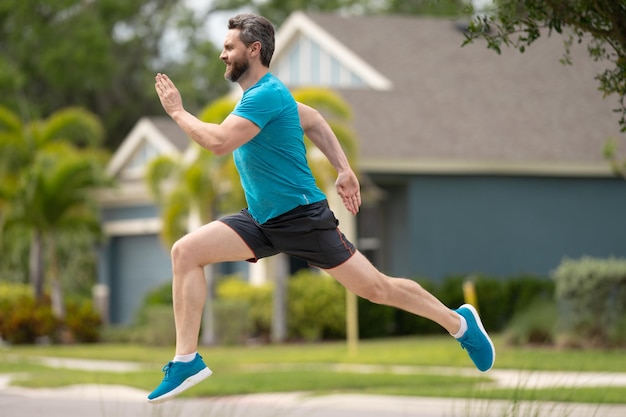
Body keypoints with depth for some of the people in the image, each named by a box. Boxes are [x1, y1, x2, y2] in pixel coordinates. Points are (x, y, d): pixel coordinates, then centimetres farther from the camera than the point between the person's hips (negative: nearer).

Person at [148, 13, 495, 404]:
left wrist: (178, 111, -16)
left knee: (375, 288, -2)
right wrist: (344, 169, 17)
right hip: (262, 220, 9)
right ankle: (187, 360, -7)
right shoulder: (260, 92, 10)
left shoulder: (266, 94, -20)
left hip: (301, 217, -9)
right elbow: (313, 120, 22)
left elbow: (219, 141, -31)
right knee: (186, 251, -7)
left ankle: (460, 323, 19)